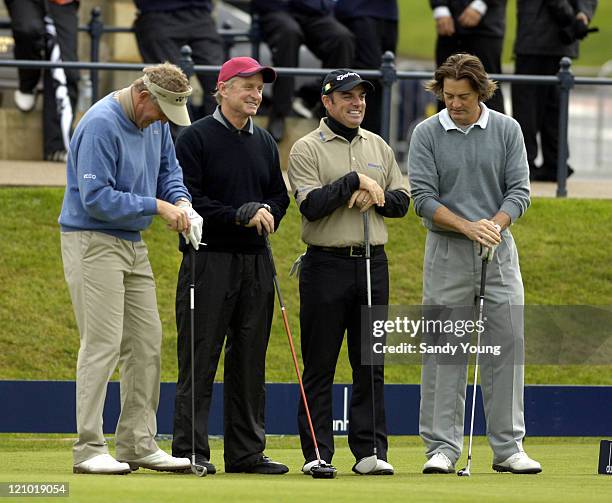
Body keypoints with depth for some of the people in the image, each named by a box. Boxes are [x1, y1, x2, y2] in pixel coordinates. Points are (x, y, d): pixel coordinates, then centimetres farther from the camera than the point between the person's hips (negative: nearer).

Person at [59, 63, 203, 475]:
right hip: (93, 241, -9)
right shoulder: (101, 125, -21)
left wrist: (181, 201, -2)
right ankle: (89, 449, -10)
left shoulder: (155, 122, 6)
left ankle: (138, 444, 13)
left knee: (147, 344, 8)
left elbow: (168, 169, 20)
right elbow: (96, 198, -24)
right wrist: (156, 206, -20)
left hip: (133, 243, 9)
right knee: (103, 344, -12)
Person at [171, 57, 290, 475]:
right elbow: (188, 198, -11)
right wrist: (240, 215, -17)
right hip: (210, 259, -6)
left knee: (250, 359, 8)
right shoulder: (196, 138, -4)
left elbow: (280, 196, 20)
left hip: (256, 262, 6)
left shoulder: (264, 142, 16)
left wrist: (266, 214, -3)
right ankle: (190, 451, -4)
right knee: (199, 361, -6)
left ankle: (246, 451, 13)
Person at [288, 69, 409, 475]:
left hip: (373, 263, 5)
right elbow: (312, 205, -14)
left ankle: (370, 451, 7)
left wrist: (374, 196, -7)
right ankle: (317, 453, 1)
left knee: (372, 365, 4)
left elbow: (402, 202, 11)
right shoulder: (307, 149, -1)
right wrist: (355, 181, -15)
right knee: (319, 366, -2)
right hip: (326, 264, -5)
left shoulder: (378, 147, 15)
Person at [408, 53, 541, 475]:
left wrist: (495, 224, -18)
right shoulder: (427, 134, 0)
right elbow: (423, 198, -6)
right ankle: (443, 447, 2)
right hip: (447, 251, -1)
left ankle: (508, 447, 6)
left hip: (499, 250, 1)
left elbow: (519, 190, 0)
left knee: (507, 344, 0)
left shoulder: (507, 131, 4)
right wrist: (468, 226, -19)